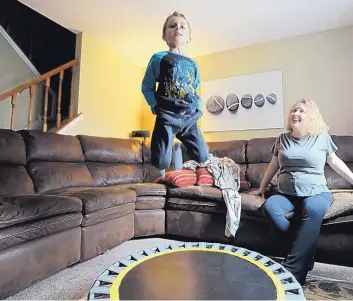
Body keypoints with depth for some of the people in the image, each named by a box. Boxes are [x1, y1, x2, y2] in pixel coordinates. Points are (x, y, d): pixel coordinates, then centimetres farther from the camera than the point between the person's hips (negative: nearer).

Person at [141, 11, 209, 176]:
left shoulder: (193, 64, 15)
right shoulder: (159, 58, 3)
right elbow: (146, 87, 4)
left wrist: (198, 108, 9)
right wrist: (155, 106, -8)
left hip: (190, 118, 5)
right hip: (167, 117, -4)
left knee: (203, 158, 5)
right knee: (161, 162, -7)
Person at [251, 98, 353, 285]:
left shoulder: (322, 137, 5)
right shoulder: (282, 139, 9)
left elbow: (334, 162, 17)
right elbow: (273, 165, 17)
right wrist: (261, 187, 20)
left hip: (316, 192, -1)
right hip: (286, 194, 2)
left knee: (313, 209, -36)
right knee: (268, 207, -30)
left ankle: (292, 271, -31)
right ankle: (304, 252, -16)